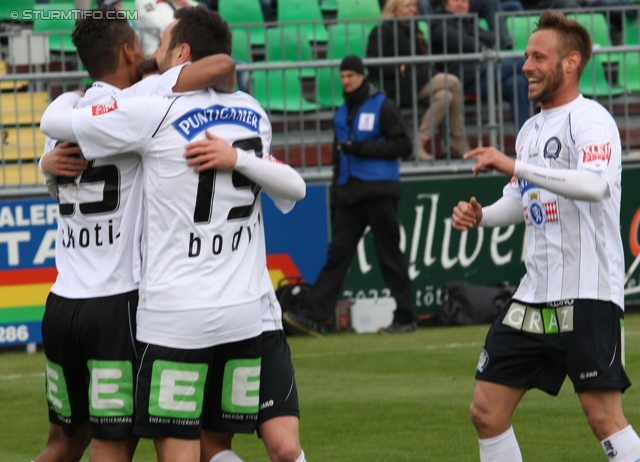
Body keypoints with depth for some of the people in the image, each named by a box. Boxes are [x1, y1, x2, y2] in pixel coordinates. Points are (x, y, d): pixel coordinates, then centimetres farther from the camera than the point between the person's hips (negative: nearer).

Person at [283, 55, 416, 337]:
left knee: (390, 256, -1)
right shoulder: (342, 113, 17)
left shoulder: (382, 106, -2)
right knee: (337, 253, -1)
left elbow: (403, 145, -9)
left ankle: (405, 318, 6)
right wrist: (338, 191, 16)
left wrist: (362, 148, -15)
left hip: (379, 192, -6)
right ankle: (314, 317, -8)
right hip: (349, 194, 6)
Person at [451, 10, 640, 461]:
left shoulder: (589, 120, -10)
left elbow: (595, 185, -29)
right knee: (487, 411, 5)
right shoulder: (532, 129, 17)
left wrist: (515, 166, -30)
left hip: (587, 294, -9)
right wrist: (480, 215, 9)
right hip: (534, 296, 9)